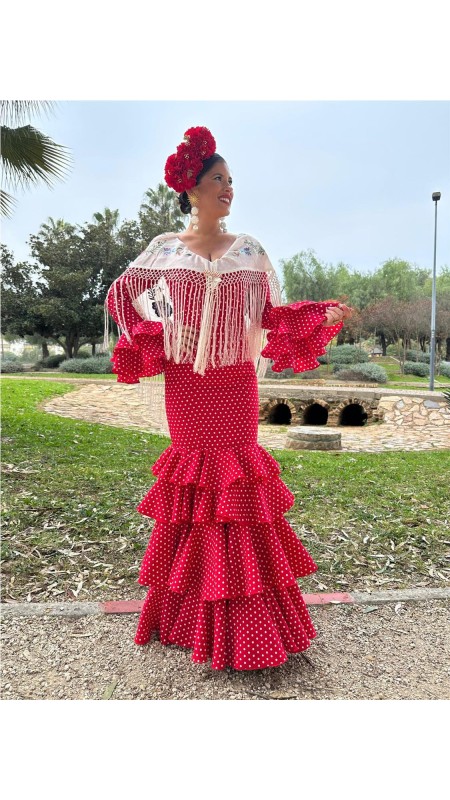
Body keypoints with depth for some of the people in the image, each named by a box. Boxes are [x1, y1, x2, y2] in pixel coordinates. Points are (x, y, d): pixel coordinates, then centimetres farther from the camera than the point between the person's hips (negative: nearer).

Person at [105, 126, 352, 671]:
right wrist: (148, 340, 1)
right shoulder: (166, 248, 4)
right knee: (192, 473, 6)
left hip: (235, 382, 1)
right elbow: (121, 294, 14)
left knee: (236, 477, 1)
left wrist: (324, 315, -8)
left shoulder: (248, 251, 6)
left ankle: (243, 619, 15)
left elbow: (272, 315, 5)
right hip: (185, 383, 0)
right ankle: (189, 614, 24)